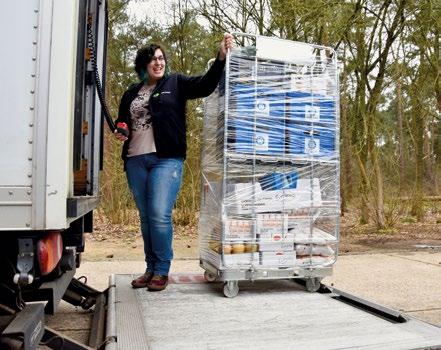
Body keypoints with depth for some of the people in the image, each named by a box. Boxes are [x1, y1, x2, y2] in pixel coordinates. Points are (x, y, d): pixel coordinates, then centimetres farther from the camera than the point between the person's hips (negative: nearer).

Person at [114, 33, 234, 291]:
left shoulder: (175, 84, 7)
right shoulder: (131, 93, 18)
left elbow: (206, 85, -6)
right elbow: (121, 121, 27)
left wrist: (221, 57, -19)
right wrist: (120, 133, 4)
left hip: (166, 159, -4)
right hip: (136, 161, 5)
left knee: (160, 216, -12)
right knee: (146, 218, 10)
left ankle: (162, 271, 2)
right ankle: (150, 269, 21)